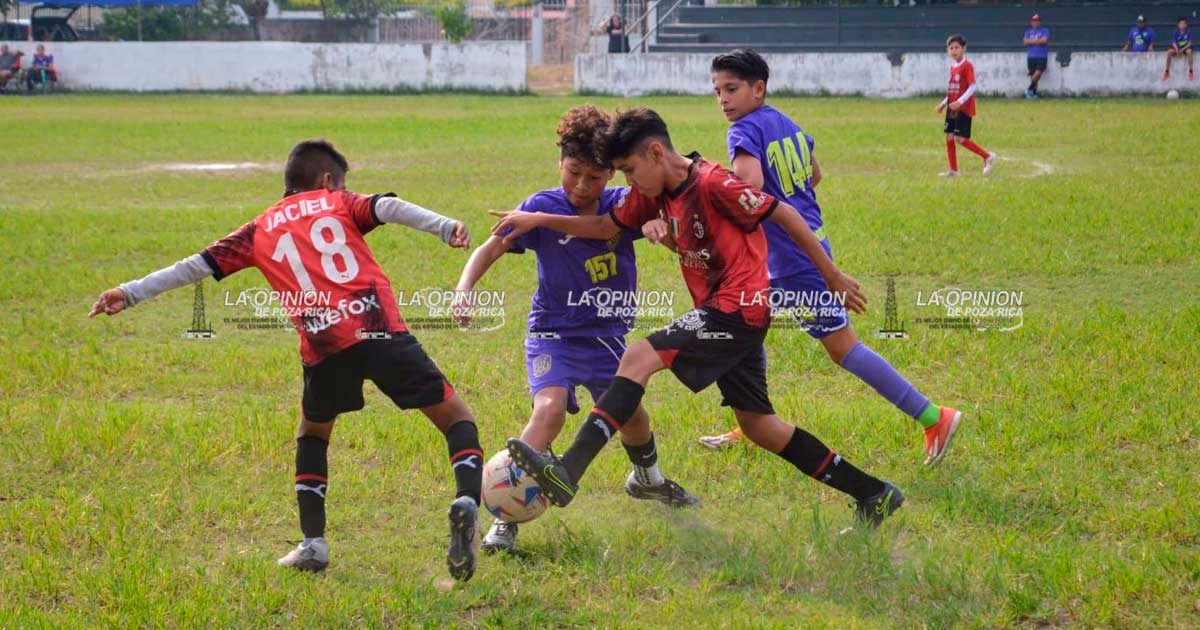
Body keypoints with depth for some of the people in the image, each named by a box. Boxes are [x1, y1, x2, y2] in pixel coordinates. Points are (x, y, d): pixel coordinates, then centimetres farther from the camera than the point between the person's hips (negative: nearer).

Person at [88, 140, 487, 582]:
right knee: (455, 416, 6)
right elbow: (389, 208, 0)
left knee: (312, 434, 29)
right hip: (380, 331, -2)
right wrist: (444, 227, -12)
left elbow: (198, 266, 22)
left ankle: (313, 545, 21)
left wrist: (131, 293, 27)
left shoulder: (261, 231, 24)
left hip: (323, 347, 2)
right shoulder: (340, 204, 19)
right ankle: (466, 501, -21)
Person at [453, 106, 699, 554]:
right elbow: (491, 249, -13)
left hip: (608, 335, 4)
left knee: (631, 414, 20)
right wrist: (464, 289, -29)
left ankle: (646, 480, 54)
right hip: (554, 332, -4)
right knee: (550, 409, -28)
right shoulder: (543, 207, -15)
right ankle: (505, 517, -27)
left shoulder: (623, 206, -8)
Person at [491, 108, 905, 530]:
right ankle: (873, 494, 18)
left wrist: (833, 277, -6)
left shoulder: (711, 183, -16)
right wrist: (539, 220, 7)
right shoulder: (653, 194, 9)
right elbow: (605, 227, 18)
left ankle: (568, 473, -31)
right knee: (757, 424, 12)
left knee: (639, 358, -21)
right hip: (719, 311, 10)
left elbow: (785, 215, -11)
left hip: (738, 307, -10)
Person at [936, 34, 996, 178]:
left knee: (960, 139, -11)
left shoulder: (967, 66, -12)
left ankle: (988, 157, 1)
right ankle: (953, 170, 11)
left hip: (964, 108, -8)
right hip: (952, 108, 8)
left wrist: (960, 102, -27)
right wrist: (944, 103, 14)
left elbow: (973, 87, -19)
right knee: (949, 137, 5)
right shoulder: (953, 68, 13)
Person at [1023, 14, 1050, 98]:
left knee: (1038, 73, -20)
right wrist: (1038, 40, -6)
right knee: (1032, 75, -1)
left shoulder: (1045, 31, 7)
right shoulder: (1028, 31, 15)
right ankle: (1034, 93, 1)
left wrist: (1032, 41, -4)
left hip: (1042, 56, -3)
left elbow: (1044, 40, -10)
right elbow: (1026, 42, -1)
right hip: (1031, 56, 3)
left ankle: (1030, 89, -11)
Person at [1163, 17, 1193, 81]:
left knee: (1189, 51, -36)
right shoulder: (1176, 32, -8)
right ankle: (1167, 72, -15)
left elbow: (1190, 43, -11)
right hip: (1177, 48, 2)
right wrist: (1177, 49, -31)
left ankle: (1190, 72, -29)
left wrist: (1183, 49, -25)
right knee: (1169, 52, -27)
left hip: (1186, 47, -2)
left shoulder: (1188, 32, -11)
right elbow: (1174, 43, -10)